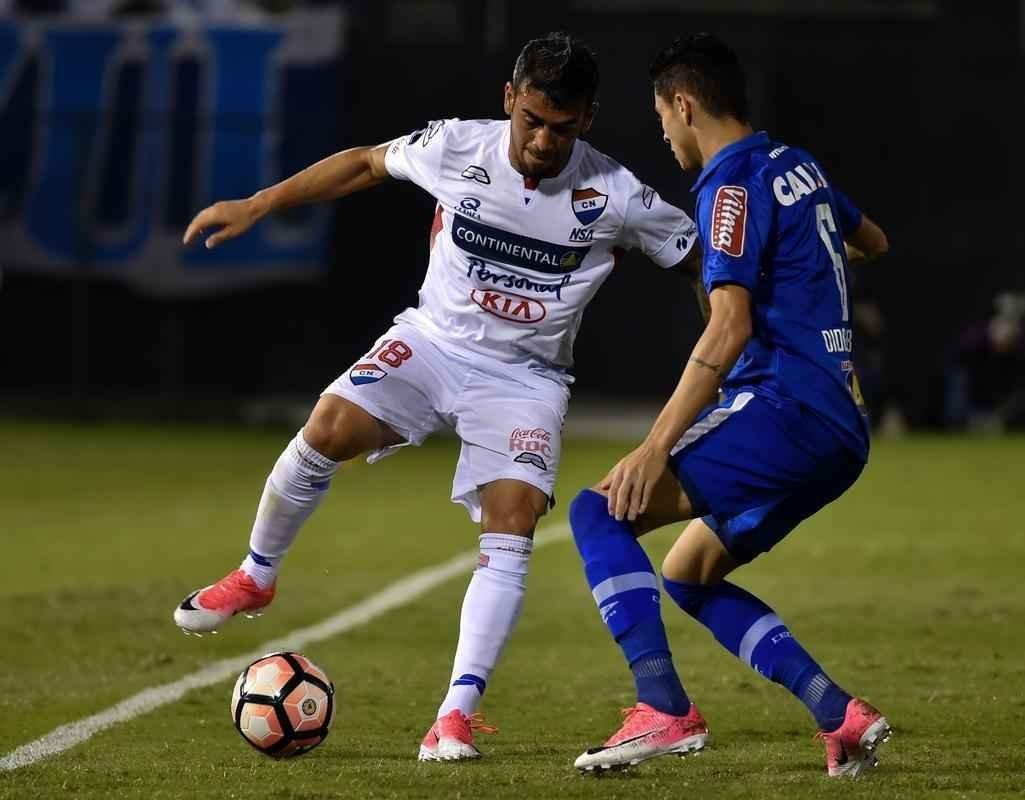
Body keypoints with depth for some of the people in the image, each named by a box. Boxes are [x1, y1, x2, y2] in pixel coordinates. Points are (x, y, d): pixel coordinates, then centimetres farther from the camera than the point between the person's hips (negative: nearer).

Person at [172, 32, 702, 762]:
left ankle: (458, 715, -16)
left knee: (510, 534, -19)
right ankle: (256, 579, 2)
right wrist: (256, 206, 4)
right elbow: (366, 163, 6)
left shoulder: (614, 197, -16)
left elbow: (702, 262, -3)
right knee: (326, 431, -23)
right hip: (434, 340, 1)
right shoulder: (456, 148, -12)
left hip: (525, 379, -1)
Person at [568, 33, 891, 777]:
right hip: (840, 430, 9)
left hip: (783, 409, -9)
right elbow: (872, 241, 38)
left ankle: (665, 710, -23)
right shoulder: (798, 168, 17)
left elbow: (730, 328, -21)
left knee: (600, 512, -12)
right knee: (690, 576, 19)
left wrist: (658, 446, -23)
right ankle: (841, 716, 9)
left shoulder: (735, 185, -10)